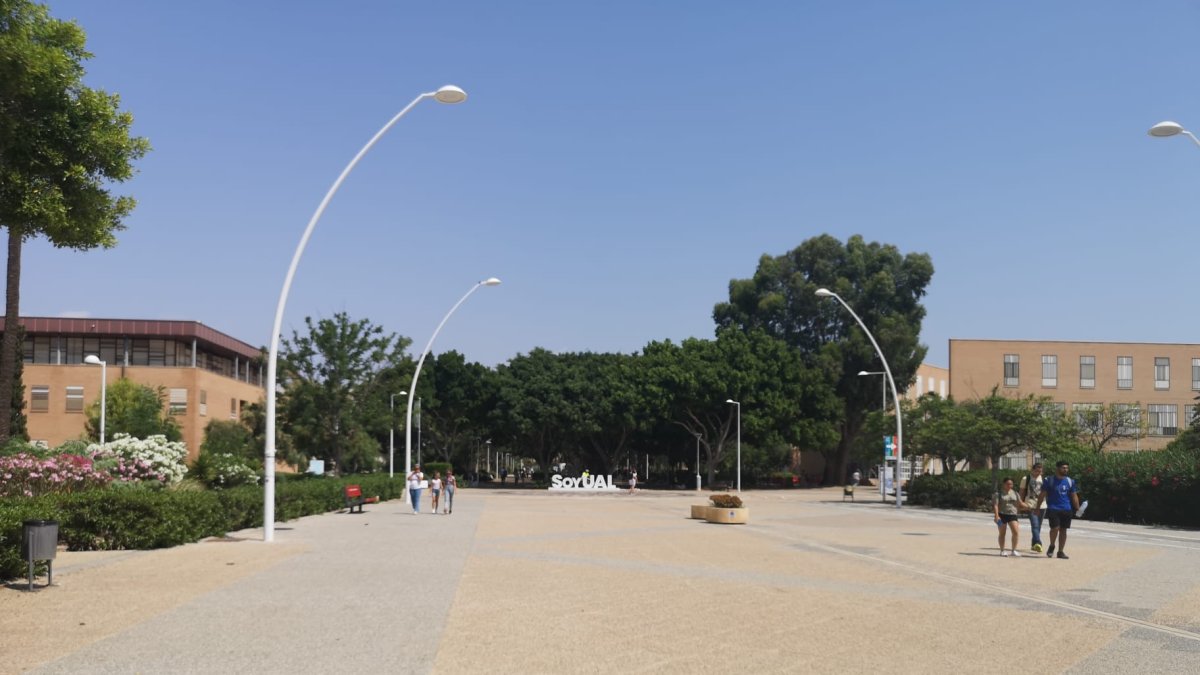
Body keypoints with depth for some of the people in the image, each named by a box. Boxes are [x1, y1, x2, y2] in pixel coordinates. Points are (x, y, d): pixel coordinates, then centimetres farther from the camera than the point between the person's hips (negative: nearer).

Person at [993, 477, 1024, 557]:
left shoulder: (1015, 493, 11)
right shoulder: (999, 494, -1)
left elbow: (1020, 504, 11)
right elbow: (995, 505, -8)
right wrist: (996, 516, -19)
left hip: (1012, 515, 2)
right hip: (1002, 515, -2)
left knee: (1015, 532, -12)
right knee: (1002, 533, 5)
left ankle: (1013, 550, 0)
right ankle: (1002, 551, 16)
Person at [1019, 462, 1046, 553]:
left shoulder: (1044, 479, 11)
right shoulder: (1026, 479, 3)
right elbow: (1022, 492, 6)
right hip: (1031, 505, -4)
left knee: (1038, 526, 9)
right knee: (1035, 525, -18)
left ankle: (1034, 545, 20)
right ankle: (1038, 543, -30)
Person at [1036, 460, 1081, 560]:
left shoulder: (1070, 481, 8)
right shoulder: (1049, 480, -3)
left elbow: (1074, 496, 11)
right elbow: (1042, 495, 0)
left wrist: (1077, 509, 3)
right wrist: (1038, 508, -3)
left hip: (1067, 510, 4)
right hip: (1053, 509, -4)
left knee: (1063, 530, 5)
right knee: (1055, 528, -14)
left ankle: (1060, 551, 14)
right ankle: (1052, 546, 10)